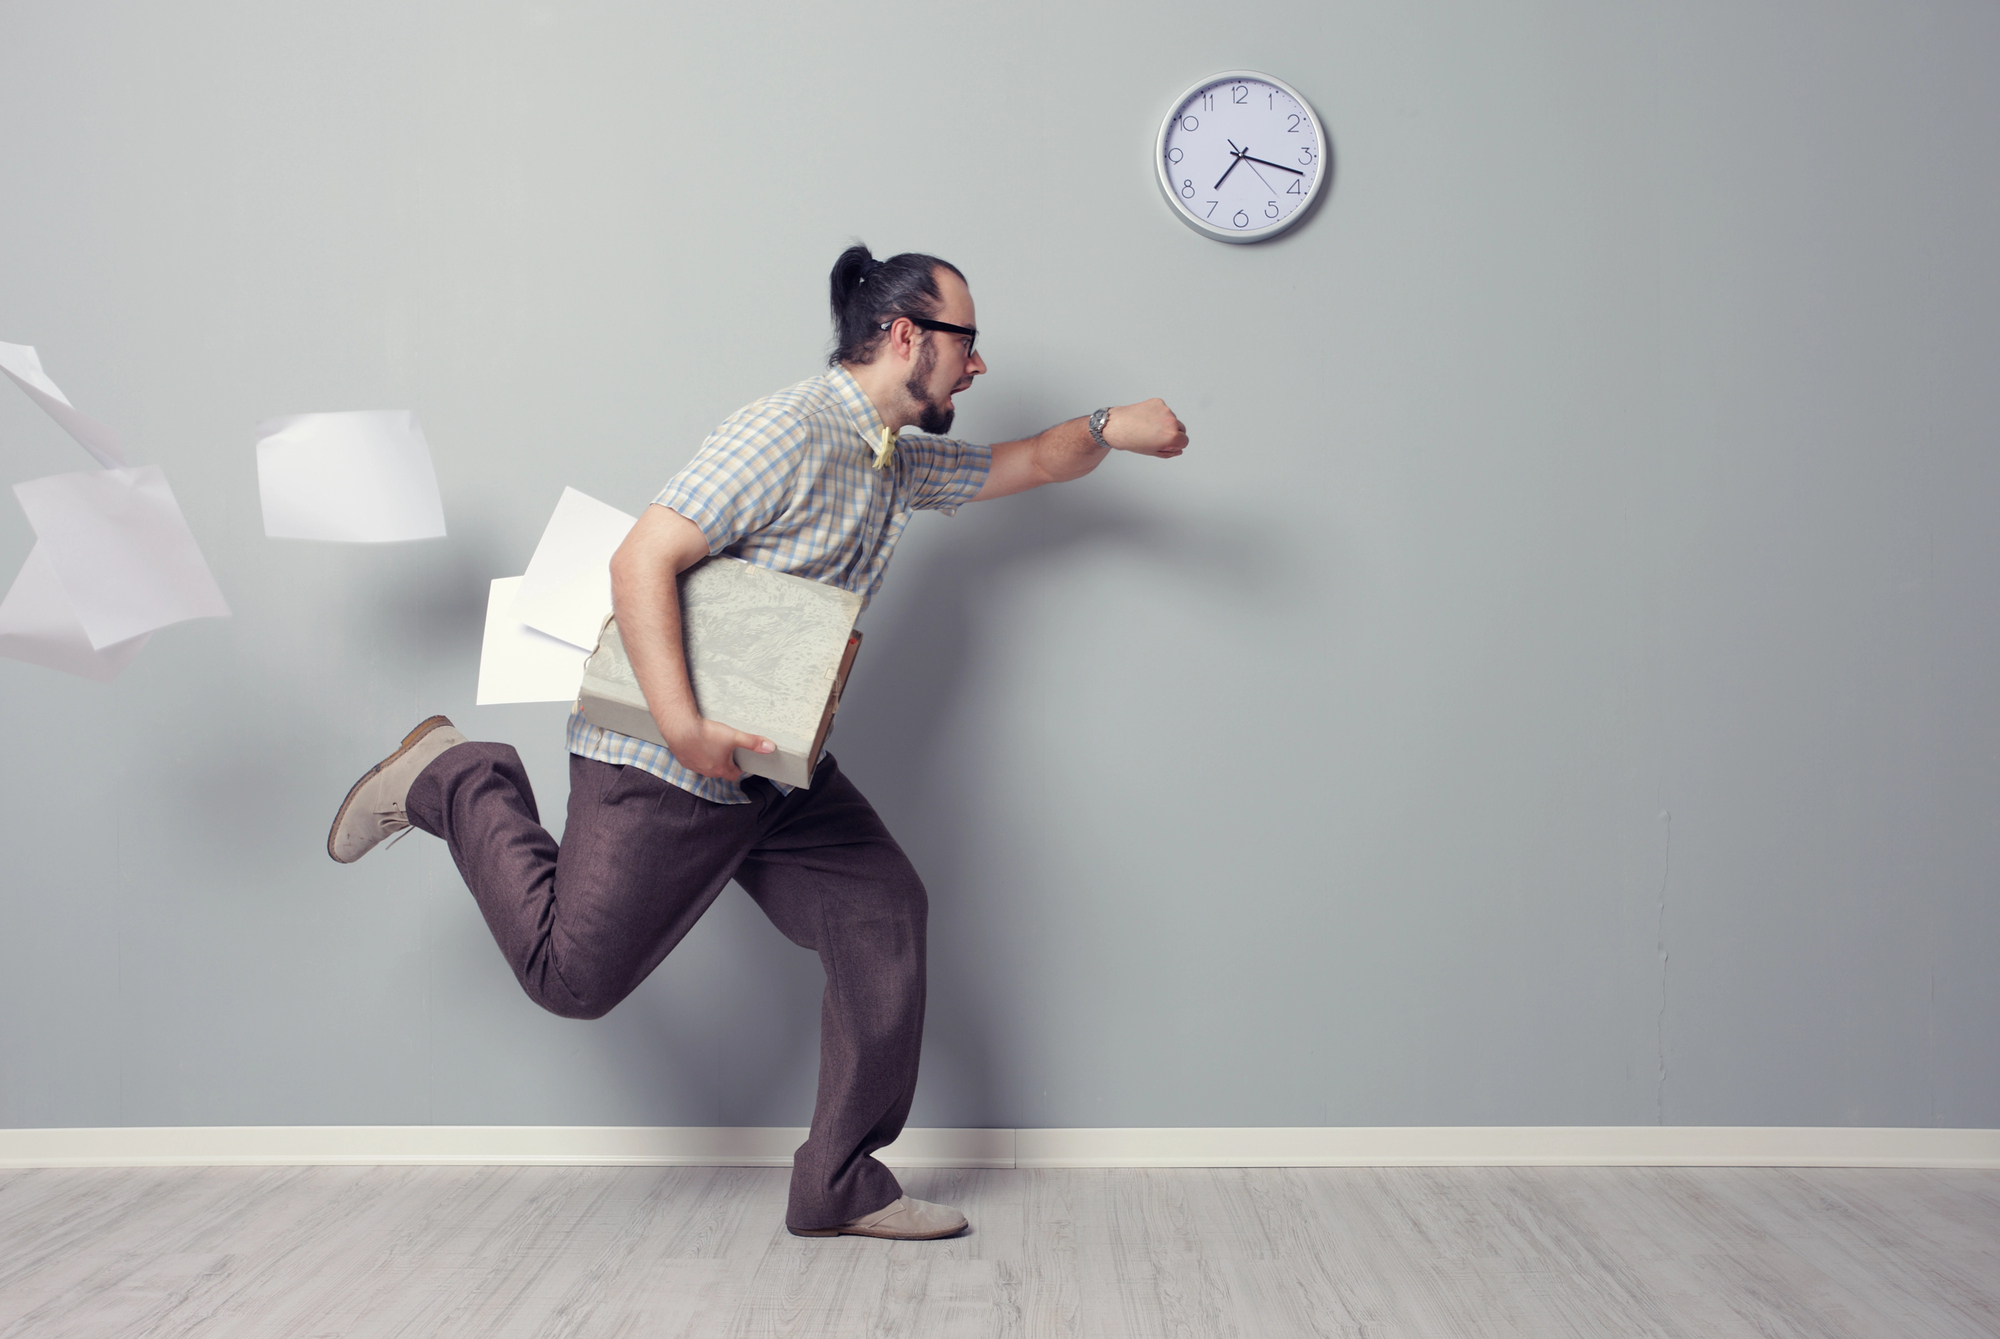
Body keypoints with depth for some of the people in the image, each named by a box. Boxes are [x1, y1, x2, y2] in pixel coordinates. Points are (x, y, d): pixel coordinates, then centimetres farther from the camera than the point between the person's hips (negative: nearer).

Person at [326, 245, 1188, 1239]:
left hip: (775, 766, 9)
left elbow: (1024, 464, 25)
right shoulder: (789, 433, -18)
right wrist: (684, 727, -31)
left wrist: (1107, 429, 3)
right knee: (573, 975, -2)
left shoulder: (902, 462, 13)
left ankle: (843, 1187, 6)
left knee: (883, 914, -3)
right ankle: (459, 784, 20)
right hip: (663, 761, -9)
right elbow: (640, 561, -23)